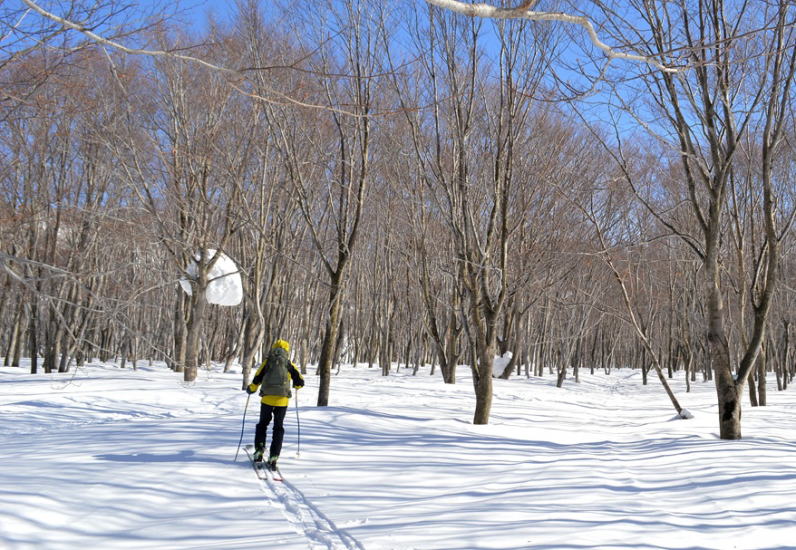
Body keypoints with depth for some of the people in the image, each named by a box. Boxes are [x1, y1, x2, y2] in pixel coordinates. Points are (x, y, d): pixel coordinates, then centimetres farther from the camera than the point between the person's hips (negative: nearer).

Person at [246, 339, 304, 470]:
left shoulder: (267, 363, 3)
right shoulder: (289, 365, 4)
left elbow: (257, 380, -4)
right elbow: (300, 382, 3)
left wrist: (250, 389, 16)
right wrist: (296, 386, 26)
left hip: (267, 399, 0)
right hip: (282, 400, 0)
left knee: (262, 424, 21)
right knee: (278, 428, 9)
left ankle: (259, 450, 7)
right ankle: (273, 458, 2)